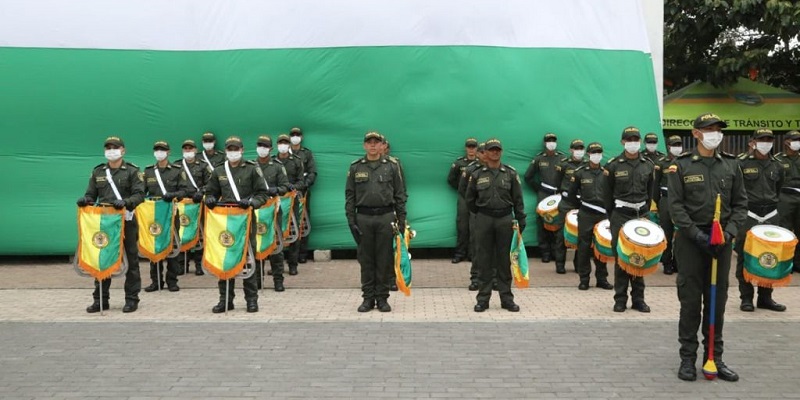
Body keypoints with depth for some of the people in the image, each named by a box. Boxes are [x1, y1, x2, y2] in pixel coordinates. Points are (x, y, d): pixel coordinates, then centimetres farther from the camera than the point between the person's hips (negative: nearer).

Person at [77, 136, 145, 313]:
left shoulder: (132, 171, 1)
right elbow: (91, 194, 15)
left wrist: (125, 202, -26)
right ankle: (100, 299, 15)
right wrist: (86, 200, -8)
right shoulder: (97, 172, 14)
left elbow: (140, 194, -9)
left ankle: (132, 299, 9)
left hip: (126, 221, -4)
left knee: (131, 260, 2)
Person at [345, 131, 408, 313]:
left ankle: (382, 298, 11)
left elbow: (400, 194, 5)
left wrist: (402, 219, 0)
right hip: (363, 218, 1)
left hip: (386, 217, -1)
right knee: (366, 260, 6)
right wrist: (351, 220, -1)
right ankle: (368, 297, 14)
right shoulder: (355, 167, 7)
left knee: (385, 260, 2)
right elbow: (349, 195, 7)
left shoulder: (392, 166, 5)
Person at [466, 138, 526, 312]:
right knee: (484, 260, 3)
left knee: (505, 260, 5)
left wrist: (521, 221, -1)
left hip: (505, 219, 0)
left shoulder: (511, 174, 5)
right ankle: (483, 298, 10)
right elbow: (470, 200, 13)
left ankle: (506, 298, 13)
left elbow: (518, 200, 4)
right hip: (483, 221, 0)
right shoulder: (477, 175, 5)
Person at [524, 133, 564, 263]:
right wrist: (538, 189, 8)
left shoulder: (563, 158, 7)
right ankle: (545, 252, 0)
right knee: (542, 222, -5)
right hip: (543, 194, 0)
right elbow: (528, 177, 12)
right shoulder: (538, 159, 8)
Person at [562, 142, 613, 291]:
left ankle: (602, 278, 14)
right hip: (585, 215, -2)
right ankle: (584, 279, 7)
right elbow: (571, 194, 8)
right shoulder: (580, 172, 1)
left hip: (603, 215, 2)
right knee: (584, 246, -1)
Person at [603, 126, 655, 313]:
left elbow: (650, 193, 13)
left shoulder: (648, 165, 7)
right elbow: (608, 195, 3)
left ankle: (638, 298, 13)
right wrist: (611, 217, 4)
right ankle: (620, 299, 6)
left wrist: (645, 213, 9)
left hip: (640, 215, 2)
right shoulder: (613, 165, -1)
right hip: (620, 215, -2)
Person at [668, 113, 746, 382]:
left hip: (721, 241, 3)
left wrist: (729, 232, -8)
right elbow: (675, 205, -6)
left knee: (717, 301, 8)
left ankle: (715, 357, 18)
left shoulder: (730, 165, 8)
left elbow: (740, 204, 8)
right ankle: (688, 358, 11)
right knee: (690, 301, 1)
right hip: (690, 240, -3)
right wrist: (698, 235, -15)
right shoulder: (681, 166, -2)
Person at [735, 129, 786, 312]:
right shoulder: (741, 163, -5)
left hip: (770, 215, 4)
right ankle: (746, 298, 8)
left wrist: (772, 205, 17)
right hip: (747, 215, -4)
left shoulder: (777, 165, 10)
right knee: (745, 257, 0)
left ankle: (765, 297, 17)